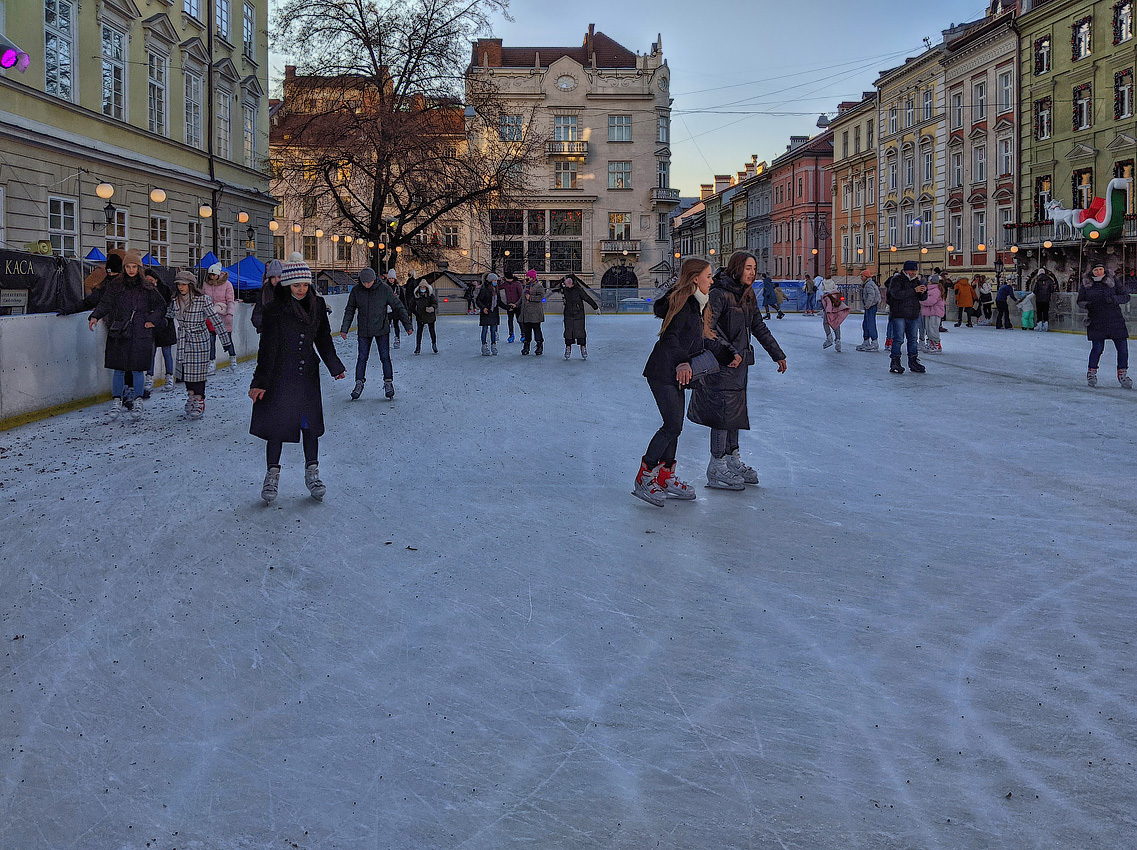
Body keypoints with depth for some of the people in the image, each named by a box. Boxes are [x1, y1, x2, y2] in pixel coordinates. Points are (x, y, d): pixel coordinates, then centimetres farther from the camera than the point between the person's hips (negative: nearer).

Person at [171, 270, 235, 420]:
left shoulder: (203, 300, -14)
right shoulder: (176, 300, 2)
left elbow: (217, 320, -13)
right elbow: (170, 315, 23)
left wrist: (226, 341, -14)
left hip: (199, 340, -5)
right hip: (183, 341, 5)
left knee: (197, 371, -5)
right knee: (185, 369, 6)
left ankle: (199, 403, 2)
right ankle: (191, 397, 22)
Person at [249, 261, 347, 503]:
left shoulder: (317, 305, 1)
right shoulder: (275, 310, -12)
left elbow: (324, 340, 13)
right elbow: (267, 348, -12)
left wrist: (335, 367, 13)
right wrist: (260, 382, -14)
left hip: (308, 374, 4)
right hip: (280, 376, -4)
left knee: (310, 423, 6)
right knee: (277, 424, 1)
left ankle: (312, 473, 18)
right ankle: (272, 475, 14)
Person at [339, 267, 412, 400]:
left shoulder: (385, 289, -9)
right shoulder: (356, 291, -4)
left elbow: (398, 307, -2)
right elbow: (349, 311, 7)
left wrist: (407, 325, -2)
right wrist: (344, 329, 5)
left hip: (382, 330, -2)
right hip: (363, 331, 2)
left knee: (385, 357, -4)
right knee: (362, 358, 3)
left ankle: (388, 383, 6)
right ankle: (359, 384, 14)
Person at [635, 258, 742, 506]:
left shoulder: (697, 305, 17)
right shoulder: (683, 302, -14)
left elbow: (703, 341, 21)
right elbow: (669, 337, -24)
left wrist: (729, 354, 13)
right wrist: (681, 362, -39)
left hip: (676, 374, 10)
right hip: (663, 372, -10)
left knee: (675, 426, 12)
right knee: (672, 425, -13)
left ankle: (666, 477, 22)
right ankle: (644, 480, -8)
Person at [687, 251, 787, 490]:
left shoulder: (748, 295, 12)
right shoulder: (719, 294, -15)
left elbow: (759, 327, 20)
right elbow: (707, 325, -26)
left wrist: (778, 354, 22)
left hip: (739, 362, 9)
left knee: (736, 409, 14)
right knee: (724, 411, -7)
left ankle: (733, 461, 25)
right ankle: (716, 470, -1)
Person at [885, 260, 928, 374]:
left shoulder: (916, 280, 14)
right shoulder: (896, 280, -5)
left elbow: (923, 298, 13)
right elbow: (897, 294, -22)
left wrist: (924, 292, -10)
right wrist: (914, 291, -25)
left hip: (913, 316, 6)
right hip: (899, 315, -6)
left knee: (912, 339, 10)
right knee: (898, 339, -8)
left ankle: (913, 362, 18)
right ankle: (894, 363, -4)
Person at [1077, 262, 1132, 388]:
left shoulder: (1112, 282, 4)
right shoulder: (1086, 285, 5)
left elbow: (1126, 296, 2)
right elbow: (1080, 301, 11)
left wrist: (1114, 299, -17)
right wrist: (1086, 304, -12)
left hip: (1115, 320, 1)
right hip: (1096, 321, -1)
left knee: (1122, 347, -1)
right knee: (1097, 348, -8)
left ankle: (1122, 374, 16)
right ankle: (1091, 372, 15)